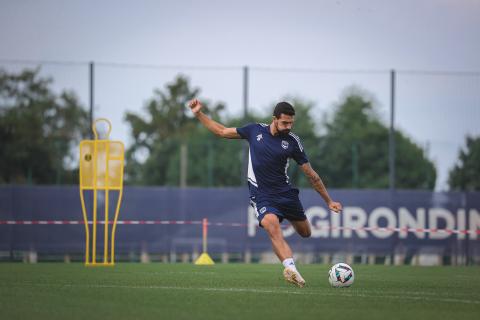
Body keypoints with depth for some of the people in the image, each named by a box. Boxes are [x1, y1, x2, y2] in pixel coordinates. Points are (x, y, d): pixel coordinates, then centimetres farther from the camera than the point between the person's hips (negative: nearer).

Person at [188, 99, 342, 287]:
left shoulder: (292, 142, -3)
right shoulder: (255, 130, -1)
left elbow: (311, 175, 3)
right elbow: (222, 131, 9)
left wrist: (328, 201, 4)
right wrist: (199, 114, 3)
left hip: (286, 192, 2)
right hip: (261, 195, -2)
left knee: (305, 233, 11)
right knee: (273, 228, -29)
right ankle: (291, 269, -43)